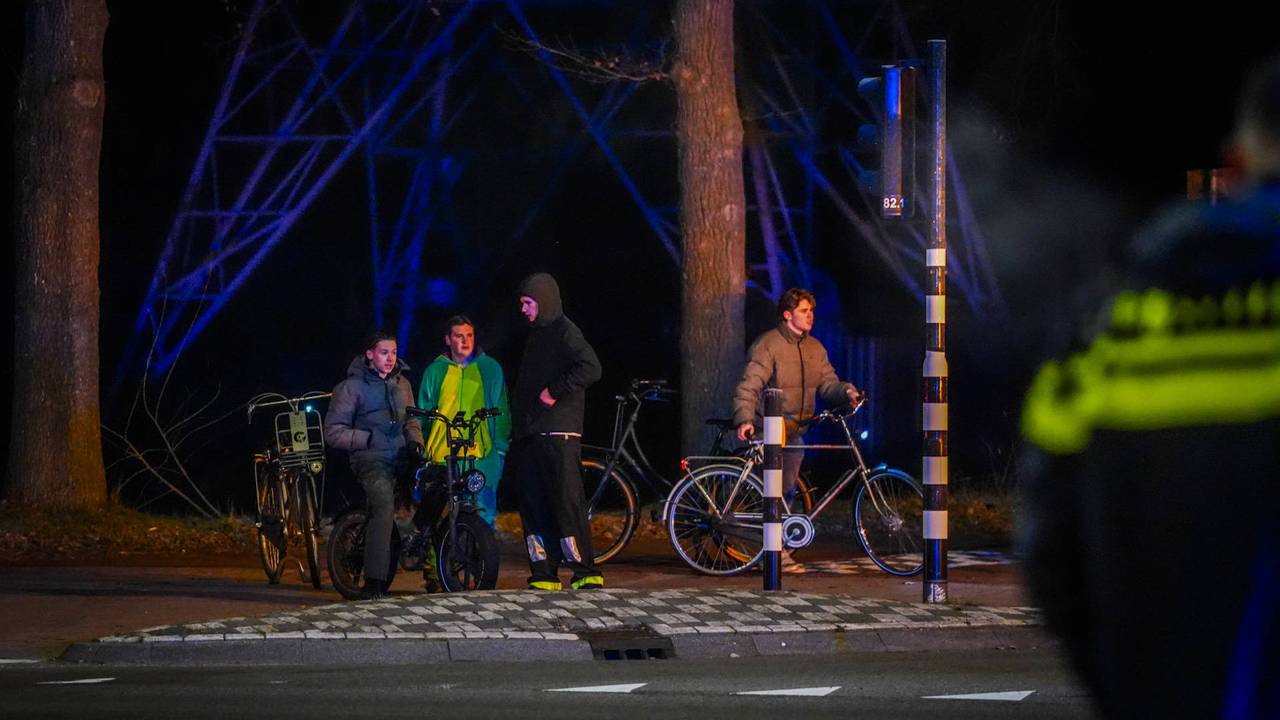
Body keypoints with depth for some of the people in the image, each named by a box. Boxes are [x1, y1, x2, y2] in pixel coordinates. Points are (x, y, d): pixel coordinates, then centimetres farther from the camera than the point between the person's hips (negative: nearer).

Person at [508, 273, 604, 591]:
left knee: (566, 501, -12)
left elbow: (590, 368, -21)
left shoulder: (564, 332, -6)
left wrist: (554, 391, -16)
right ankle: (544, 576, 8)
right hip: (529, 436, 9)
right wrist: (516, 428, 19)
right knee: (534, 506, 5)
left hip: (558, 434, -9)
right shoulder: (535, 335, 22)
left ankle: (587, 573, -10)